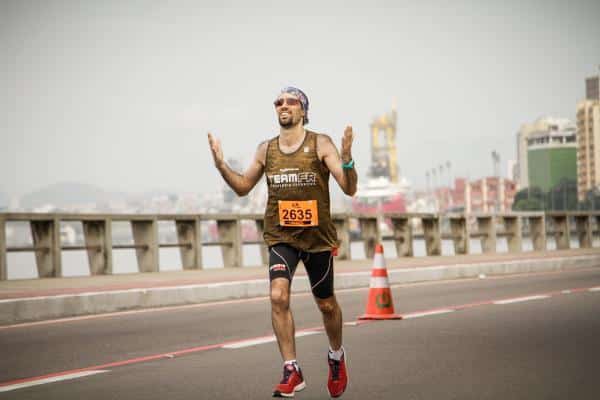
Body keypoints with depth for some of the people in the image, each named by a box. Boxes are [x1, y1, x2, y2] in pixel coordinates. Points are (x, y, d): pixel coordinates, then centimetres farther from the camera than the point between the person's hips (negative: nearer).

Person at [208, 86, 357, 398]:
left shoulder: (321, 144, -6)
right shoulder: (266, 149, 5)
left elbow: (349, 189, -12)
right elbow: (243, 187, 16)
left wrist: (346, 159, -30)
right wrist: (221, 165, 1)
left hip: (317, 236, -1)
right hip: (281, 236, 2)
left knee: (326, 304, 12)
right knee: (279, 296, -20)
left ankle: (336, 357, 40)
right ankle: (292, 372, -12)